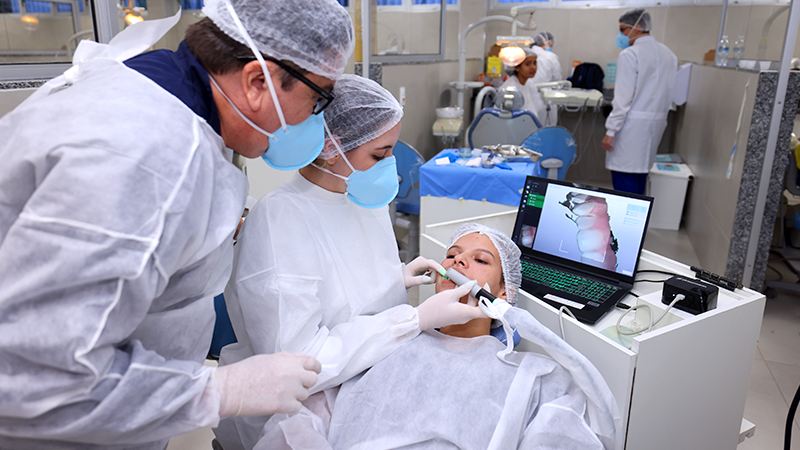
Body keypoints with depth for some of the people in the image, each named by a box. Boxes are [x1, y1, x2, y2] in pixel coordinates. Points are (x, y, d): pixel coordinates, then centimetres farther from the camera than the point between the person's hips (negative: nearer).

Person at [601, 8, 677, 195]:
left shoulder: (630, 55, -12)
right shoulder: (669, 55, 11)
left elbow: (623, 97, -16)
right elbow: (668, 94, 14)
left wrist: (611, 131, -13)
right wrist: (659, 116, 22)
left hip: (632, 124, -8)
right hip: (656, 123, 8)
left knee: (624, 182, -5)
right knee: (640, 176, 16)